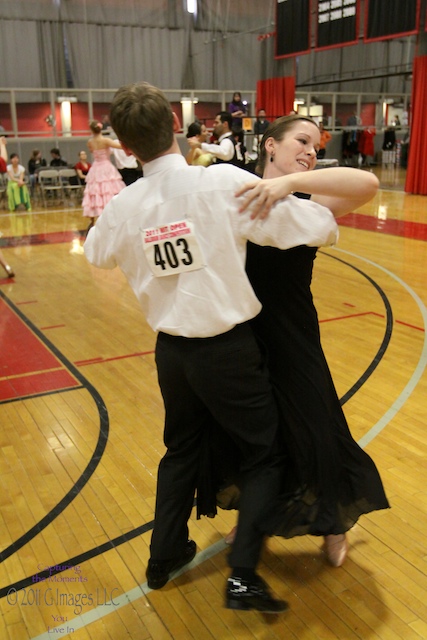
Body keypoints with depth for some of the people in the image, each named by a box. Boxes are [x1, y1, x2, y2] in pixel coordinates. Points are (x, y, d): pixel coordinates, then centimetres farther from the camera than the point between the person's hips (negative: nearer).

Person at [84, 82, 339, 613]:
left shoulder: (123, 207, -4)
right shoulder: (224, 183, -19)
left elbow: (95, 253, 19)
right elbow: (318, 227, -17)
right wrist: (327, 225, 6)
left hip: (172, 350, 5)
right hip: (228, 349, -5)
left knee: (181, 450, 26)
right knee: (264, 455, 14)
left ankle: (164, 556, 40)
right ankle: (243, 575, 11)